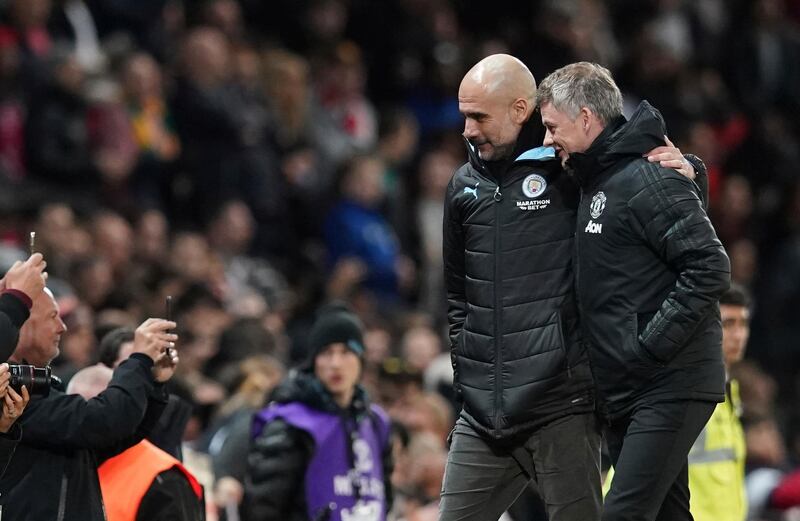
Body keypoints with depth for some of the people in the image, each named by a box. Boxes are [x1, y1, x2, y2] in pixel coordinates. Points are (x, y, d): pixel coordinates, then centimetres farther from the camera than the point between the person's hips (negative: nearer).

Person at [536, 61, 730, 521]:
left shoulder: (649, 180, -14)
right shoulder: (597, 182, 17)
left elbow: (709, 269, -21)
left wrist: (650, 346, -21)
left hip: (670, 387, -10)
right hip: (626, 392, 10)